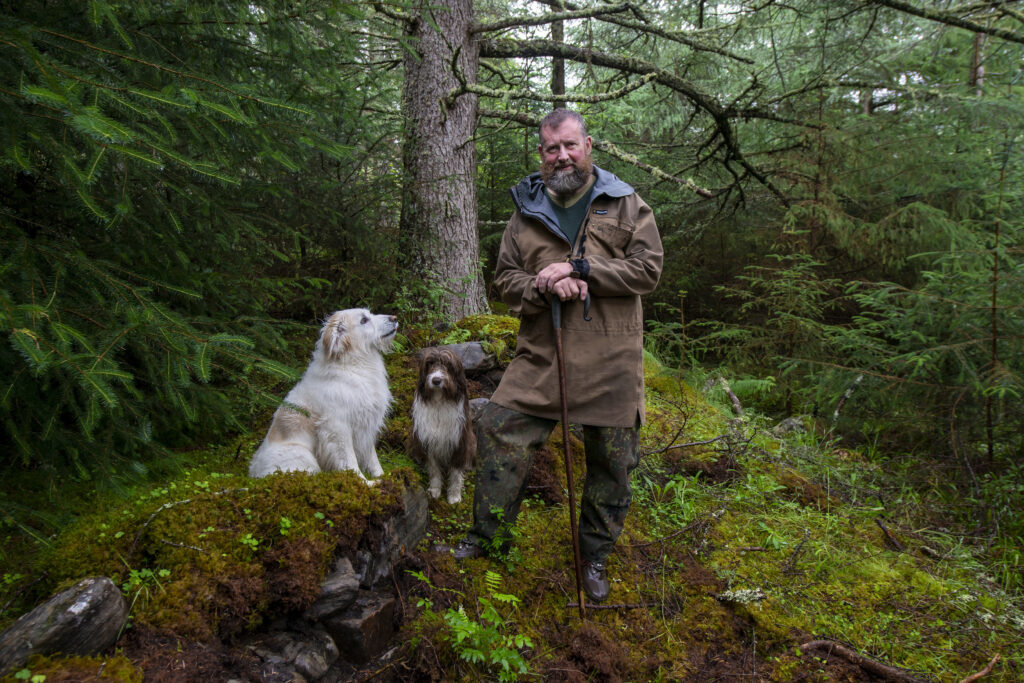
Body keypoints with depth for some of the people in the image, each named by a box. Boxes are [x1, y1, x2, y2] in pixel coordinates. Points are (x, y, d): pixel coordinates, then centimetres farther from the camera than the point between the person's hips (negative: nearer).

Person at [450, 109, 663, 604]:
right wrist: (544, 286, -13)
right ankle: (485, 536, 19)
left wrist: (579, 269, -16)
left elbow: (648, 268, -6)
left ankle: (595, 556, 28)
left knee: (611, 461, 7)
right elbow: (504, 279, 9)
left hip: (610, 362, -1)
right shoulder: (527, 211, 10)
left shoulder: (625, 204, 3)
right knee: (498, 431, -2)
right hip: (540, 358, 2)